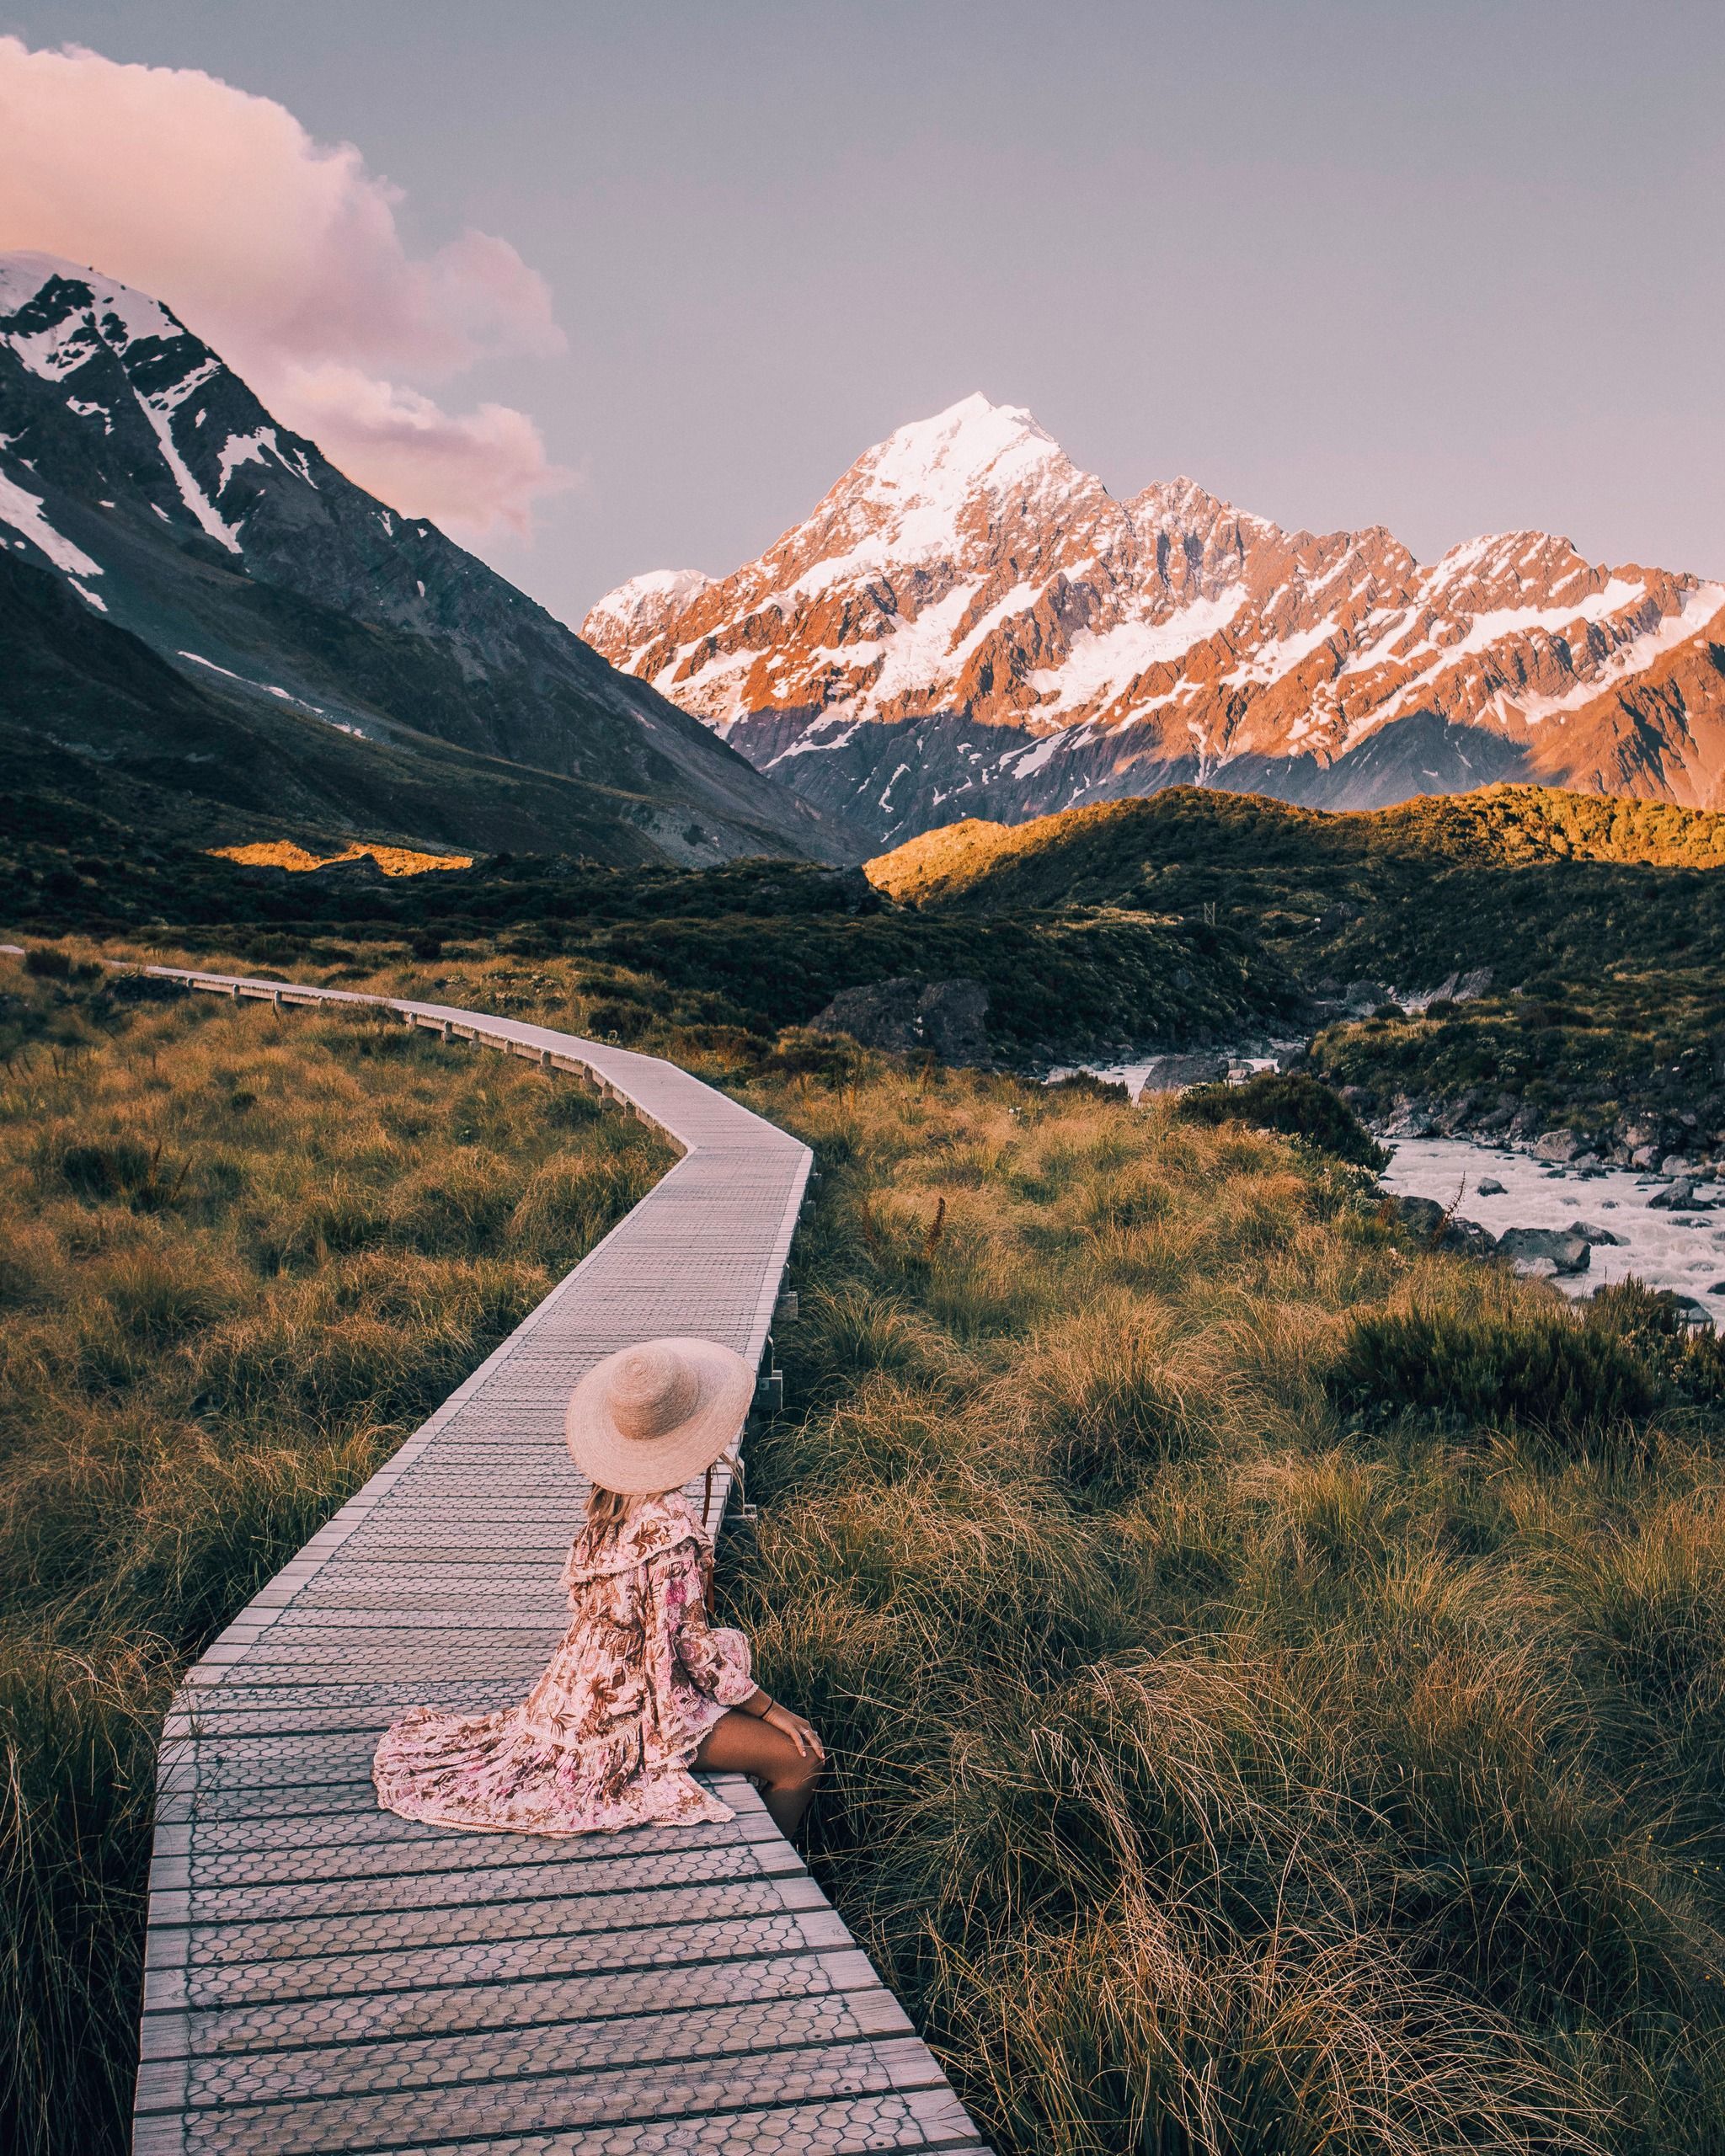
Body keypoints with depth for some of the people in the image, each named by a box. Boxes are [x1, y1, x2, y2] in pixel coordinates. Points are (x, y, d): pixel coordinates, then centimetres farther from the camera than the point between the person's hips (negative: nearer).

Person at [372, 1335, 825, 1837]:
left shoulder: (613, 1498, -1)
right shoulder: (672, 1526, -28)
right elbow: (689, 1644, -22)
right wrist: (771, 1710, -10)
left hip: (592, 1681, 9)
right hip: (637, 1708, -9)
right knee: (802, 1758, -7)